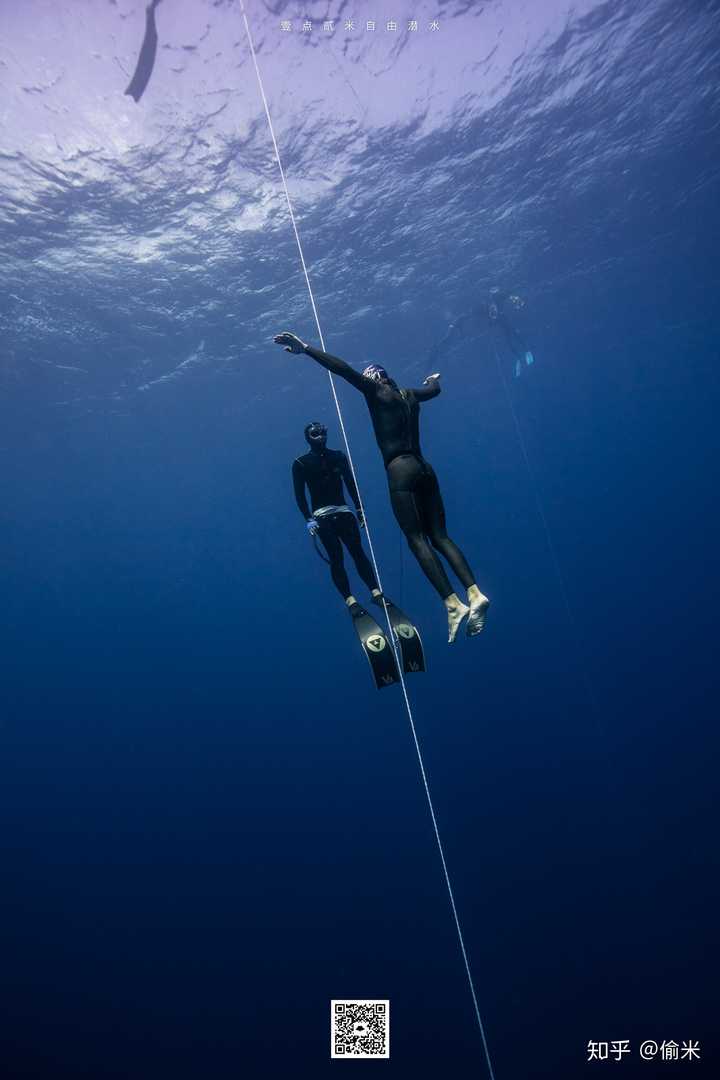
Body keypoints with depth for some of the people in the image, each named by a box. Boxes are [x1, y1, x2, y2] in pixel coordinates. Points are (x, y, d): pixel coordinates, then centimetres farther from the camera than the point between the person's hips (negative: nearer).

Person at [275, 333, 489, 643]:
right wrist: (434, 379, 65)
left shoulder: (376, 391, 3)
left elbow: (343, 369, -6)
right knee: (439, 536, 6)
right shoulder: (411, 396, 20)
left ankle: (454, 604, -16)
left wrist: (305, 348, -6)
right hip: (424, 468, 7)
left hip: (400, 470, -7)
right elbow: (435, 388, 41)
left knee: (417, 539, -8)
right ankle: (475, 594, -7)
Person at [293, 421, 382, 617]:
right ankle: (349, 599, -13)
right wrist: (308, 519, -12)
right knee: (336, 557, -11)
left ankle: (375, 592, -6)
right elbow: (299, 494, -3)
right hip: (321, 515, -3)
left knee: (358, 551, -6)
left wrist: (359, 508, 6)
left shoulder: (338, 456, 10)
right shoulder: (300, 464, 1)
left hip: (343, 511, 3)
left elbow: (351, 483, 11)